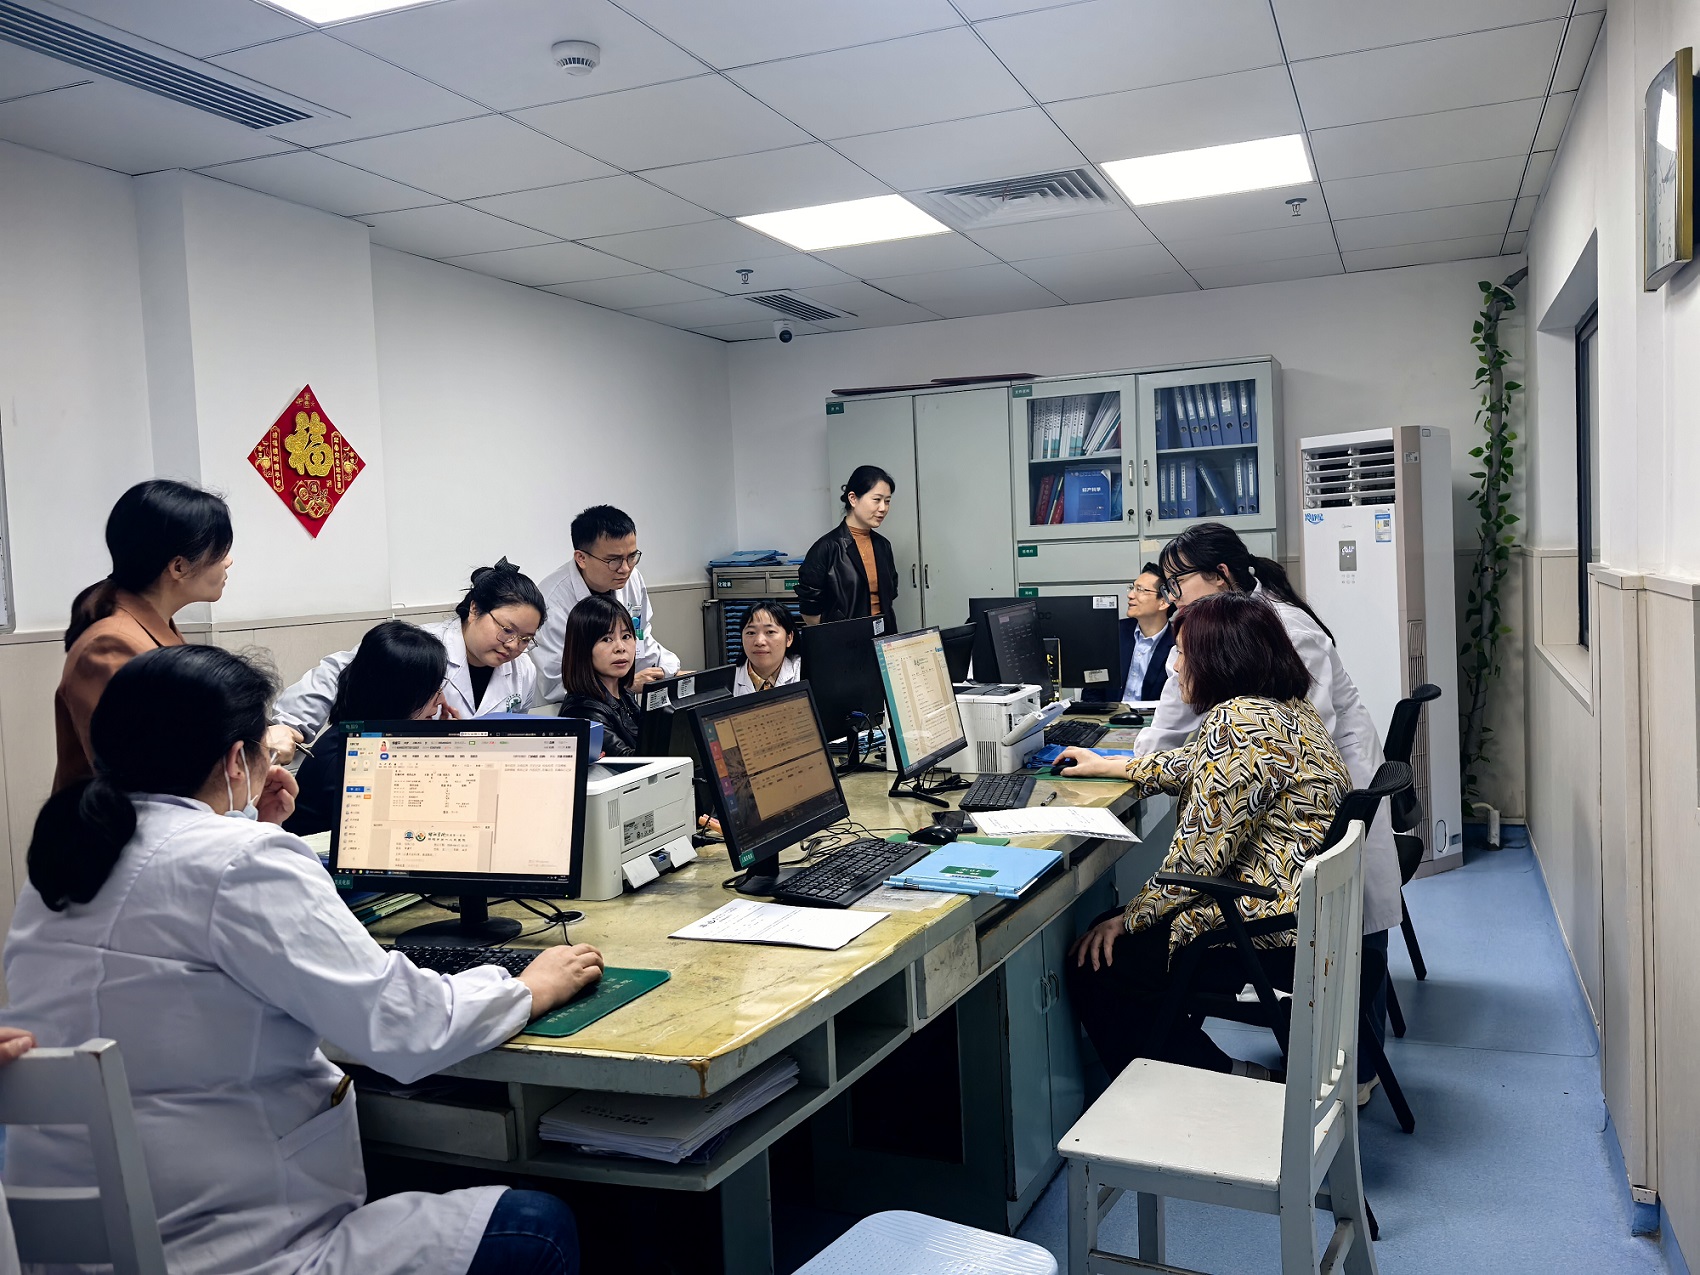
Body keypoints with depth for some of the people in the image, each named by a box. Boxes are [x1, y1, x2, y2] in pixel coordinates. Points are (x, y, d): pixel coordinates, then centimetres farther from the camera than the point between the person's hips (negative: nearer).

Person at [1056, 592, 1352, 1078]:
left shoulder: (1239, 723, -22)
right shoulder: (1287, 707, 10)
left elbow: (1199, 853, -22)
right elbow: (1190, 767, 26)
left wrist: (1128, 919, -10)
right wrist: (1107, 765, 34)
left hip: (1269, 933, -11)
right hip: (1306, 910, 11)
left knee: (1093, 965, -2)